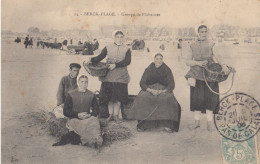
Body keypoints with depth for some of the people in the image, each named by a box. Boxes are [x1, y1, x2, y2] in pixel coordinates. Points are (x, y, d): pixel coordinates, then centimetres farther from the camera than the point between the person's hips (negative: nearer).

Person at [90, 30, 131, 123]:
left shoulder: (126, 49, 5)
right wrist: (91, 60, -20)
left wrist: (115, 65, -22)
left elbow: (127, 61, -9)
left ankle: (116, 115, 11)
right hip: (108, 76, 1)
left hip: (121, 77, -1)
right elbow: (100, 57, 0)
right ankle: (110, 114, 16)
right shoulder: (108, 48, 8)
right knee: (109, 95, 4)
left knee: (118, 96, -1)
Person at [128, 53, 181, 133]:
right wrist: (150, 90, -20)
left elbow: (172, 84, -3)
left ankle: (167, 126, -27)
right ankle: (142, 125, -22)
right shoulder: (149, 69, 3)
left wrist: (163, 91, -20)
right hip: (149, 89, 1)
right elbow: (142, 83, -3)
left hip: (164, 90, 0)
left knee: (169, 99, -34)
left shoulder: (167, 70, 2)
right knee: (141, 98, -31)